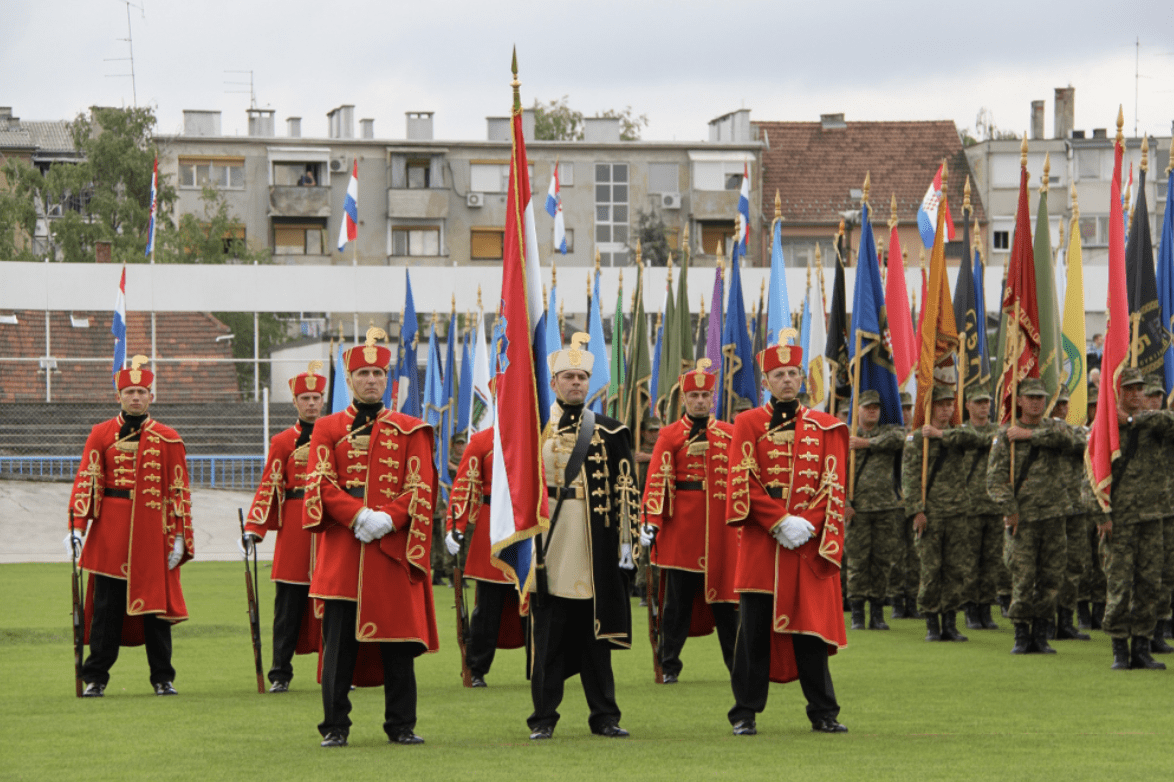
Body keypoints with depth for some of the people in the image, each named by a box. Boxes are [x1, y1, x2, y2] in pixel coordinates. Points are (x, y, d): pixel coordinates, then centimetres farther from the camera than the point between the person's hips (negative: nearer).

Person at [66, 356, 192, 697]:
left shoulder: (167, 439, 6)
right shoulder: (101, 434, 4)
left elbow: (179, 490, 6)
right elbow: (86, 481, -1)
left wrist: (179, 535, -1)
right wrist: (77, 525, -12)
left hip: (153, 532, 0)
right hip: (110, 534, 0)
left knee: (156, 603, 3)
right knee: (106, 605, 1)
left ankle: (163, 678, 11)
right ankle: (95, 678, 7)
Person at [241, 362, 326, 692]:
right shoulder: (282, 443, 6)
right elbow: (269, 489, 2)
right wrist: (253, 529, -7)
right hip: (293, 531, -1)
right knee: (289, 605, -1)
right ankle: (280, 674, 4)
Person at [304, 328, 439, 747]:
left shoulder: (410, 430, 10)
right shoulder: (327, 429, 9)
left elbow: (421, 489, 2)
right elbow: (320, 483, -2)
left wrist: (388, 518, -15)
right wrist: (358, 515, -16)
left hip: (394, 548, 1)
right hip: (342, 552, 0)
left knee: (397, 639, 1)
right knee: (338, 641, -1)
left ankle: (401, 725, 9)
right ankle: (335, 726, 5)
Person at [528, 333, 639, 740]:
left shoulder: (609, 433, 7)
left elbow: (627, 490, 5)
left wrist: (627, 541, -1)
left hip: (595, 550, 0)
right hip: (548, 545, 0)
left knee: (597, 631, 4)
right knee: (548, 633, 1)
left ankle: (604, 716, 10)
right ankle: (543, 717, 6)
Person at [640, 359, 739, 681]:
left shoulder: (729, 434, 10)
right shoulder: (670, 435, 2)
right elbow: (657, 480, -4)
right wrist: (651, 522, -13)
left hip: (721, 529, 2)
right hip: (681, 527, -2)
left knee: (725, 595, 5)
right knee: (678, 597, 1)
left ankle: (738, 663, 13)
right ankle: (670, 666, 7)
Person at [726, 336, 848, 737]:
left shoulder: (825, 427, 10)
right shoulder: (748, 424, 5)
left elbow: (833, 486, 4)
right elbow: (744, 482, -3)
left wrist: (806, 524, -10)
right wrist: (781, 522, -12)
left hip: (811, 543, 1)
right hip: (761, 542, -1)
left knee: (811, 626, 2)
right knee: (754, 628, 0)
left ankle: (823, 713, 8)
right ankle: (745, 713, 6)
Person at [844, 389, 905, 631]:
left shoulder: (888, 431, 11)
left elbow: (899, 438, -14)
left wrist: (867, 443, -14)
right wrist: (844, 502, -10)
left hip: (887, 508, 2)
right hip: (858, 509, -2)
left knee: (883, 560, 3)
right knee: (857, 560, -3)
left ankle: (877, 613, 11)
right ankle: (857, 614, 3)